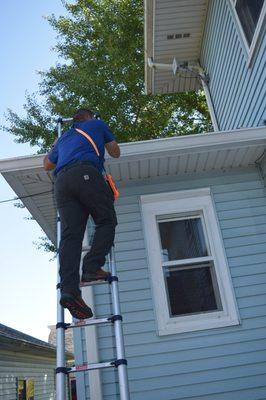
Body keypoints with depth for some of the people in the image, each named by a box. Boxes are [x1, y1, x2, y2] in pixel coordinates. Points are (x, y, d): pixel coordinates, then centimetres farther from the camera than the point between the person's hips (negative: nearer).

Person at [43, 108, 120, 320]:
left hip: (62, 181, 4)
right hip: (86, 174, -4)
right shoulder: (97, 124, 26)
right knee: (107, 221, 0)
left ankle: (69, 289, -24)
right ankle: (92, 267, -21)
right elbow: (116, 153, 31)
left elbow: (47, 164, 47)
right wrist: (104, 142, 53)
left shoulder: (64, 136, 37)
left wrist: (54, 146, 65)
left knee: (70, 235, -9)